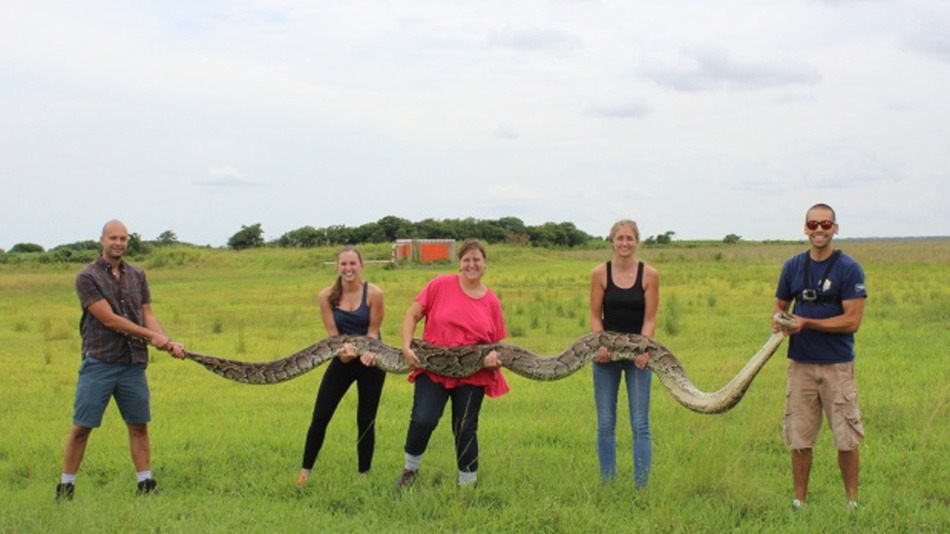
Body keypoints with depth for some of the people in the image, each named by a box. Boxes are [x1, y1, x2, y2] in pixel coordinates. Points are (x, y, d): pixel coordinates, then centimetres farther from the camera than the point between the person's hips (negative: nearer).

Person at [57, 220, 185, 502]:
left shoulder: (137, 275, 12)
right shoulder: (87, 277, -6)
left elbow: (147, 315, 10)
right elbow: (109, 319, -12)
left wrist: (168, 343, -7)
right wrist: (151, 337, -10)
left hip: (134, 363, 4)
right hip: (99, 362, -4)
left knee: (139, 424, 7)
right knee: (82, 427, 0)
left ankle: (146, 485, 14)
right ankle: (66, 487, 10)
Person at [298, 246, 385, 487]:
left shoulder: (373, 293, -13)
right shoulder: (327, 296, -6)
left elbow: (373, 330, -7)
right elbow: (333, 333, -6)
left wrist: (368, 352, -26)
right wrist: (344, 350, -26)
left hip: (371, 361, -2)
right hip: (342, 360, 2)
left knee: (366, 421, 3)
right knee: (320, 417, -1)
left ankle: (364, 475, 17)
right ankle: (305, 473, 12)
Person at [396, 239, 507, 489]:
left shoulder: (492, 301, 4)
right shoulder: (441, 285, -2)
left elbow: (496, 343, 11)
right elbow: (412, 315, 2)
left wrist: (494, 359, -11)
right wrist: (406, 347, -10)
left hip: (472, 375, 2)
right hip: (432, 367, -1)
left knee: (466, 430, 4)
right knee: (423, 420, -15)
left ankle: (467, 484, 22)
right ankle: (410, 469, 12)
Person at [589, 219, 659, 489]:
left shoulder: (649, 275, -2)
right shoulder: (600, 273, 0)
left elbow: (649, 319, -3)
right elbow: (595, 316, 0)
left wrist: (644, 350, -18)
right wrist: (601, 345, -16)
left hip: (638, 353, -1)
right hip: (606, 353, 1)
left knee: (640, 424, -1)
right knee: (605, 424, 7)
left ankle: (641, 486, 6)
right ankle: (607, 484, 17)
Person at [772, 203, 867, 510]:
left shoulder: (849, 269, -5)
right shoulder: (793, 266, 8)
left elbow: (852, 321, -11)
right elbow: (780, 305, 18)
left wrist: (806, 323, -16)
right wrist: (778, 320, -5)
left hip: (838, 364, -3)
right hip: (800, 363, 3)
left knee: (846, 438, 2)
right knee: (799, 438, 6)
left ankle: (852, 501, 16)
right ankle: (799, 501, 16)